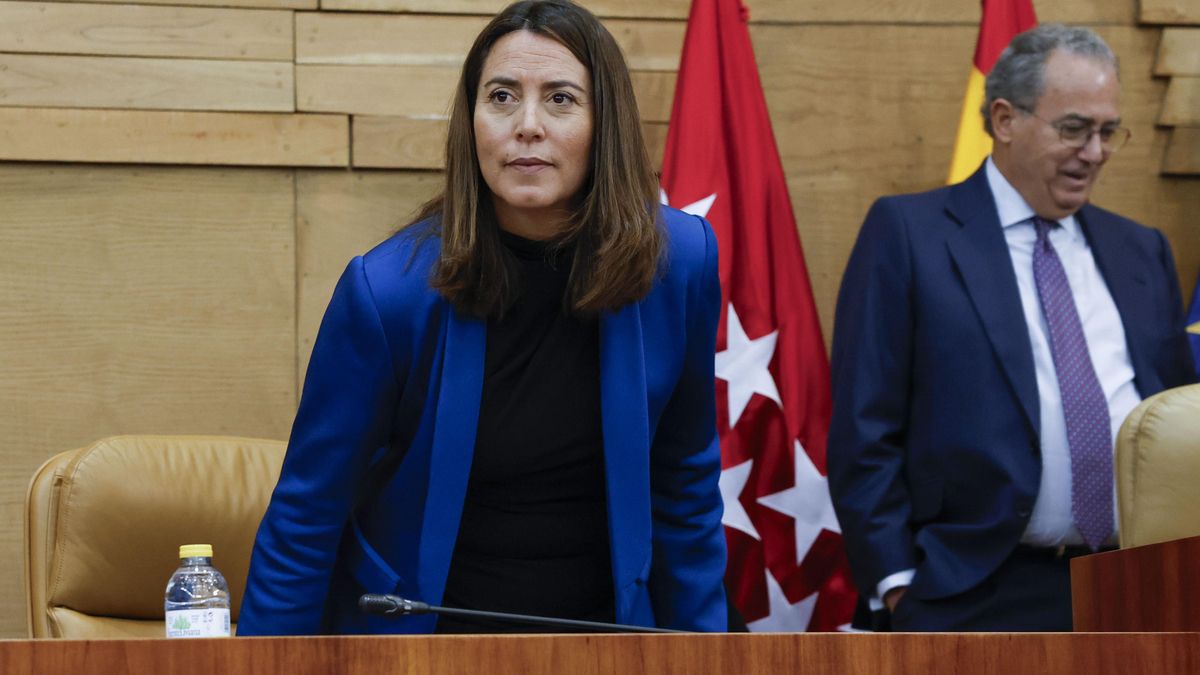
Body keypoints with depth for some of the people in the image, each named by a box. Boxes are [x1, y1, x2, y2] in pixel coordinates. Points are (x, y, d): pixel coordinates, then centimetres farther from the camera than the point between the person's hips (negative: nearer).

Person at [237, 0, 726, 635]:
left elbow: (683, 488, 2)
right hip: (420, 629, -2)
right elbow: (305, 518, -12)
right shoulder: (388, 291, -19)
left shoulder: (680, 266, -11)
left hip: (601, 627, 3)